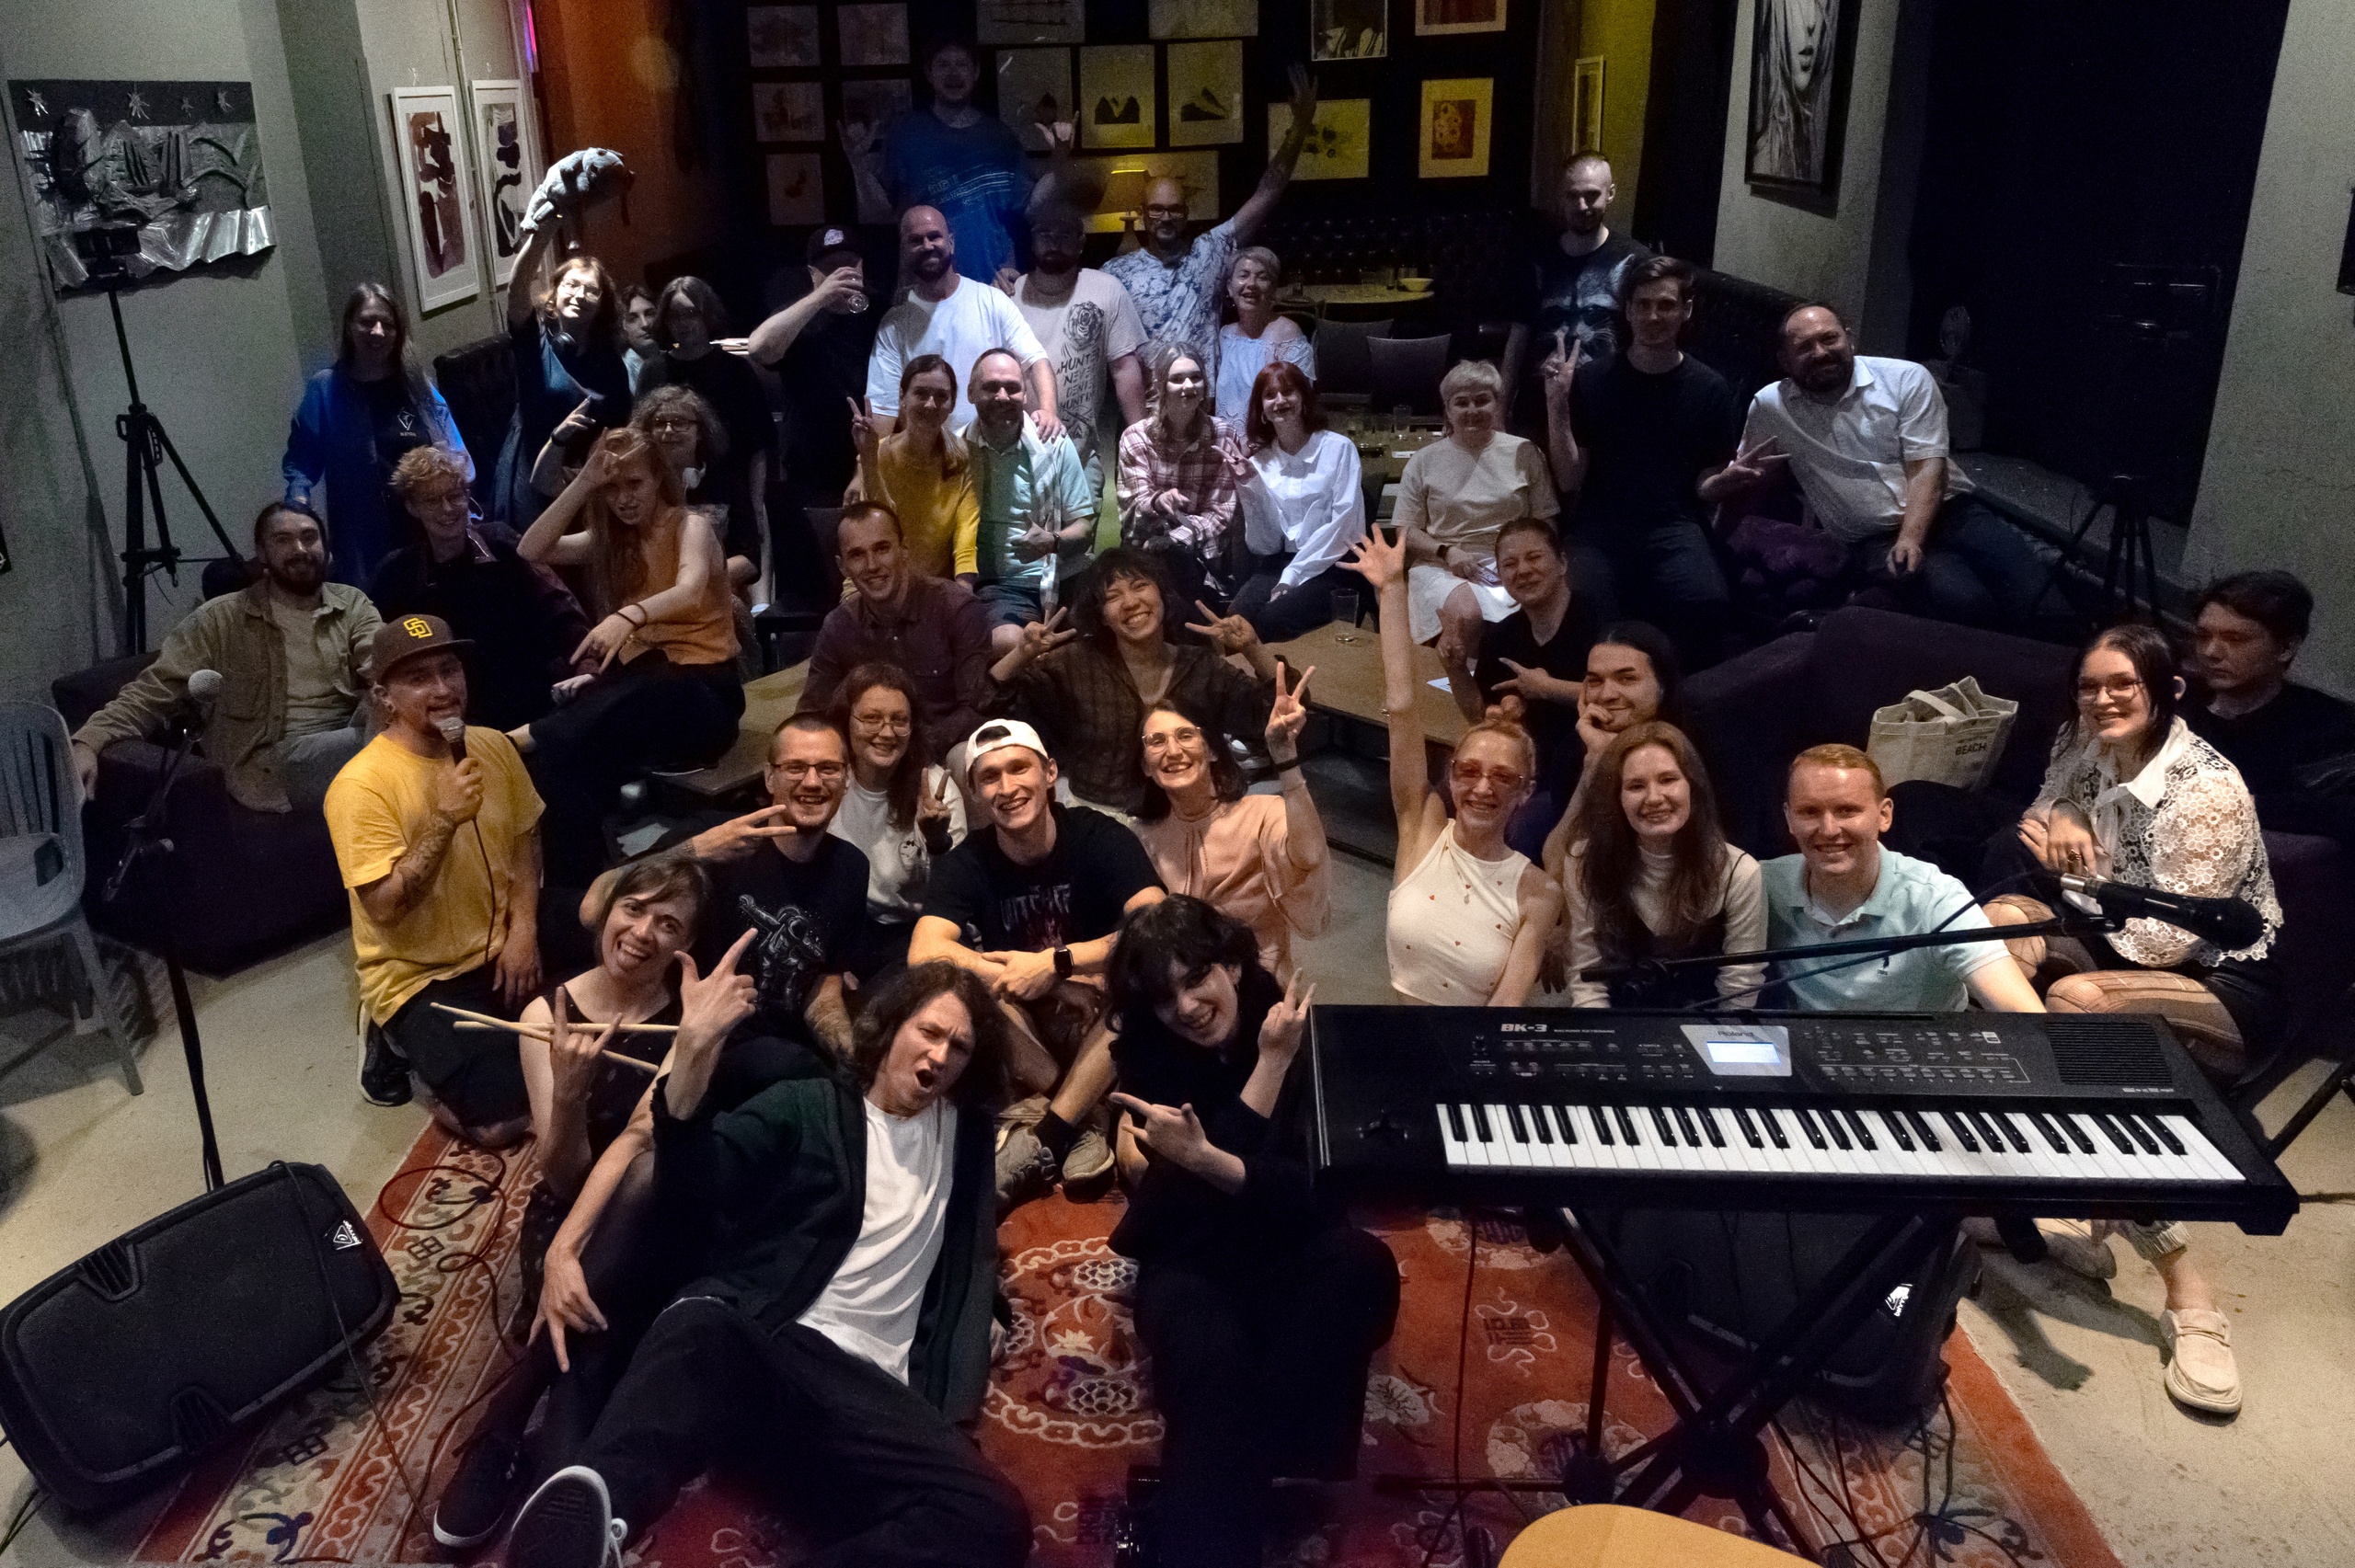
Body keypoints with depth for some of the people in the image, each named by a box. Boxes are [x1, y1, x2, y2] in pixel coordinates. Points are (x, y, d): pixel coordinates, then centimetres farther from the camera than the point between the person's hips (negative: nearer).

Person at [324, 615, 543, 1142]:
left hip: (500, 954, 6)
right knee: (500, 1121, -19)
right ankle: (401, 1045, 10)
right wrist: (445, 821, -32)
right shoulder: (361, 785, -20)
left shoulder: (494, 747, 0)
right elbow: (384, 908, -23)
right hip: (418, 977, -6)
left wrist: (523, 929, -4)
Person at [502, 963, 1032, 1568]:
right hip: (752, 1341, -1)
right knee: (702, 1336, -42)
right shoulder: (805, 1107, 14)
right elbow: (697, 1194, -1)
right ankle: (593, 1512, -69)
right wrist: (689, 1072, -20)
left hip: (866, 1386, 2)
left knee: (993, 1517, -32)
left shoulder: (966, 1133, 26)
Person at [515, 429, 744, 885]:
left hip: (701, 685, -5)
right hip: (640, 682, 5)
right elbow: (530, 551, 0)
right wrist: (583, 483, -7)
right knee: (562, 749, -29)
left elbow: (690, 591, -24)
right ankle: (576, 884, -24)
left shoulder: (691, 528, -2)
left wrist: (628, 616, -43)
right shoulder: (609, 539, 15)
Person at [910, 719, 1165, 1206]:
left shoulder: (1100, 837, -11)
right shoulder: (965, 864, -7)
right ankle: (1081, 1120, -20)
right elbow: (923, 954, -25)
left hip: (1106, 1026, -1)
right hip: (1022, 1038, 1)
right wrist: (1046, 983, -29)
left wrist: (1055, 962, -29)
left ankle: (1042, 1139, -26)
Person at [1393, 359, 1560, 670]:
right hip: (1443, 568, -1)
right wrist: (1446, 552, -9)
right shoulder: (1425, 462, 11)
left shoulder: (1525, 454, 12)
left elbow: (1547, 523, 13)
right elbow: (1406, 532, 10)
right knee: (1466, 615, -36)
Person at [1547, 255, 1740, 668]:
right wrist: (1556, 405, -7)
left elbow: (1706, 486, 12)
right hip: (1600, 526, -1)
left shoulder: (1710, 389, 10)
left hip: (1673, 526, 1)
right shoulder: (1592, 379, 9)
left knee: (1707, 605, -31)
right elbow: (1570, 480, 5)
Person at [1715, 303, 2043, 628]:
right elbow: (1742, 473, 16)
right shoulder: (1769, 405, 7)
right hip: (1873, 540, -2)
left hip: (1949, 508, 2)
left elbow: (1926, 466, -5)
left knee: (2027, 588, -26)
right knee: (1964, 602, -32)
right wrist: (1721, 482, -12)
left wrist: (1910, 539, -22)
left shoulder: (1907, 378, 3)